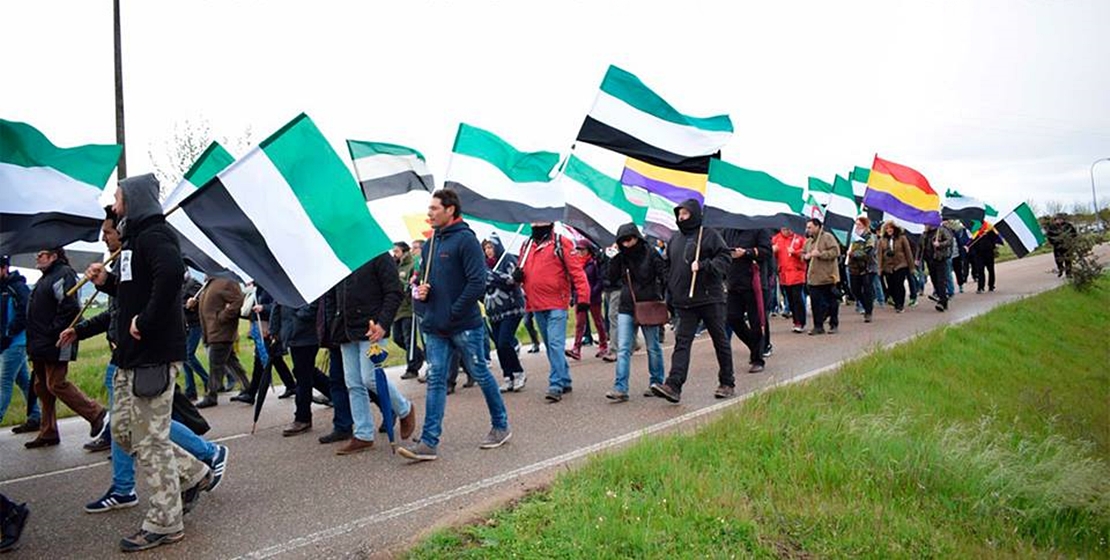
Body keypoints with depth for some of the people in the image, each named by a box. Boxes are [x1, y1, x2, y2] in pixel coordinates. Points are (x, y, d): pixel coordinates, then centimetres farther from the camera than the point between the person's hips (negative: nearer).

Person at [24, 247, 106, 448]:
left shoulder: (63, 275, -13)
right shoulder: (46, 278, 18)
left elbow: (70, 308, -24)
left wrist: (53, 332, -21)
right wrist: (34, 342, 15)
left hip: (55, 346, -11)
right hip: (41, 347, 11)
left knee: (56, 385, -11)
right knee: (42, 387, 13)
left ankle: (96, 413, 2)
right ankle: (48, 433, 21)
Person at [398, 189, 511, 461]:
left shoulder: (465, 239, -10)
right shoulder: (431, 242, 13)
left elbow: (478, 283, -17)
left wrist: (454, 312, -17)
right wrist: (420, 292, 1)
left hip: (465, 326, -7)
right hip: (435, 327, 7)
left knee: (481, 374, 7)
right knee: (435, 380, 3)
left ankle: (501, 426, 25)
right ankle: (429, 442, 4)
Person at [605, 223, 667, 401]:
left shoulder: (650, 254, -5)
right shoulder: (621, 258, 6)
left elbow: (664, 276, -5)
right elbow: (613, 280, 5)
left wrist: (663, 298, -16)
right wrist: (613, 260, -6)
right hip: (626, 308, 3)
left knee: (653, 348, 10)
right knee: (623, 349, -5)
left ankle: (656, 383, 24)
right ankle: (620, 389, -7)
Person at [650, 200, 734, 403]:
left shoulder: (709, 235, -2)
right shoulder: (674, 239, 14)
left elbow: (725, 257, -8)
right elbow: (668, 266, 20)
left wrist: (704, 266, -21)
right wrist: (670, 293, 12)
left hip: (710, 297, -4)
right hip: (684, 302, 4)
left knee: (720, 341, 7)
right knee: (682, 342, -5)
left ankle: (727, 383, 20)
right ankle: (673, 385, -14)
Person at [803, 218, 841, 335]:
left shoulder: (827, 237, -6)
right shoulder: (808, 241, 15)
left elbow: (835, 251, -14)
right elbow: (802, 253, 24)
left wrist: (820, 254, -20)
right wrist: (805, 256, 1)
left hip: (828, 277, -6)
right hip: (813, 278, 6)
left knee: (832, 301, 4)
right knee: (816, 303, 5)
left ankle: (834, 325, 14)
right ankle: (818, 326, 12)